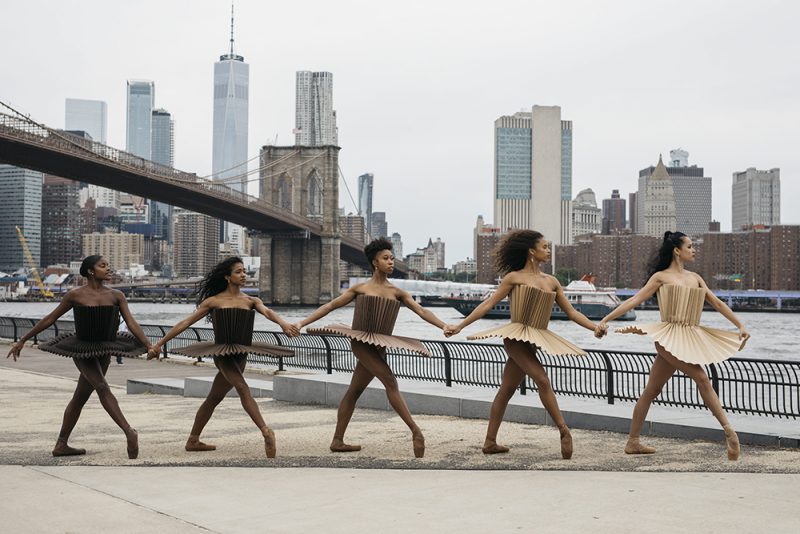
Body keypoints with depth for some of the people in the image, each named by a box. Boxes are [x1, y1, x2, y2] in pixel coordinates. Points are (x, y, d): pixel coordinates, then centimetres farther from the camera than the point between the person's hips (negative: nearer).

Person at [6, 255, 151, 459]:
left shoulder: (116, 296, -3)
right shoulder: (75, 295, -10)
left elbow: (132, 324, -8)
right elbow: (49, 319, 0)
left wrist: (150, 348, -19)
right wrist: (22, 341, 4)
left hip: (103, 352, 4)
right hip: (82, 350, -4)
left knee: (80, 398, 12)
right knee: (103, 388, -24)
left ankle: (61, 445, 23)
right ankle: (129, 433, -34)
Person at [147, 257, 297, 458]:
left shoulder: (251, 301, 7)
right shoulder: (213, 301, 0)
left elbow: (267, 312, -14)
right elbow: (185, 323, 3)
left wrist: (282, 323, -38)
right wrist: (159, 343, 1)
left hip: (240, 356, 5)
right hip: (222, 353, -5)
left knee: (214, 398, 14)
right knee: (243, 388, -25)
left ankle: (193, 441, 27)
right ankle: (266, 433, -36)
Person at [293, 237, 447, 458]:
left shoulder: (397, 293, 9)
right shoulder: (360, 288, 3)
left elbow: (422, 311, 0)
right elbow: (330, 306, 5)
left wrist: (445, 326, -14)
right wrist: (302, 323, 1)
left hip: (378, 347, 5)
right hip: (361, 342, -5)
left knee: (354, 392, 12)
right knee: (390, 381, -20)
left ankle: (337, 441, 20)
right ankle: (415, 431, -23)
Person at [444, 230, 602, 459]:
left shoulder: (552, 282, 14)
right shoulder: (514, 277, -1)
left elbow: (572, 312, 16)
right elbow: (488, 304, 0)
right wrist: (459, 326, -3)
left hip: (536, 340, 6)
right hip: (516, 337, -6)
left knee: (506, 390, 10)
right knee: (542, 380, -20)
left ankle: (490, 443, 15)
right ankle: (564, 431, -17)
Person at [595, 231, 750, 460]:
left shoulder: (694, 277, 17)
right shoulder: (661, 277, 1)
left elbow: (717, 304, 19)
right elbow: (634, 300, -3)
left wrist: (740, 325, 12)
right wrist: (605, 320, -9)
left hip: (689, 338, 6)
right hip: (669, 337, -6)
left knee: (651, 391, 9)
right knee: (701, 377, -20)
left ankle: (633, 442, 13)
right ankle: (728, 431, -18)